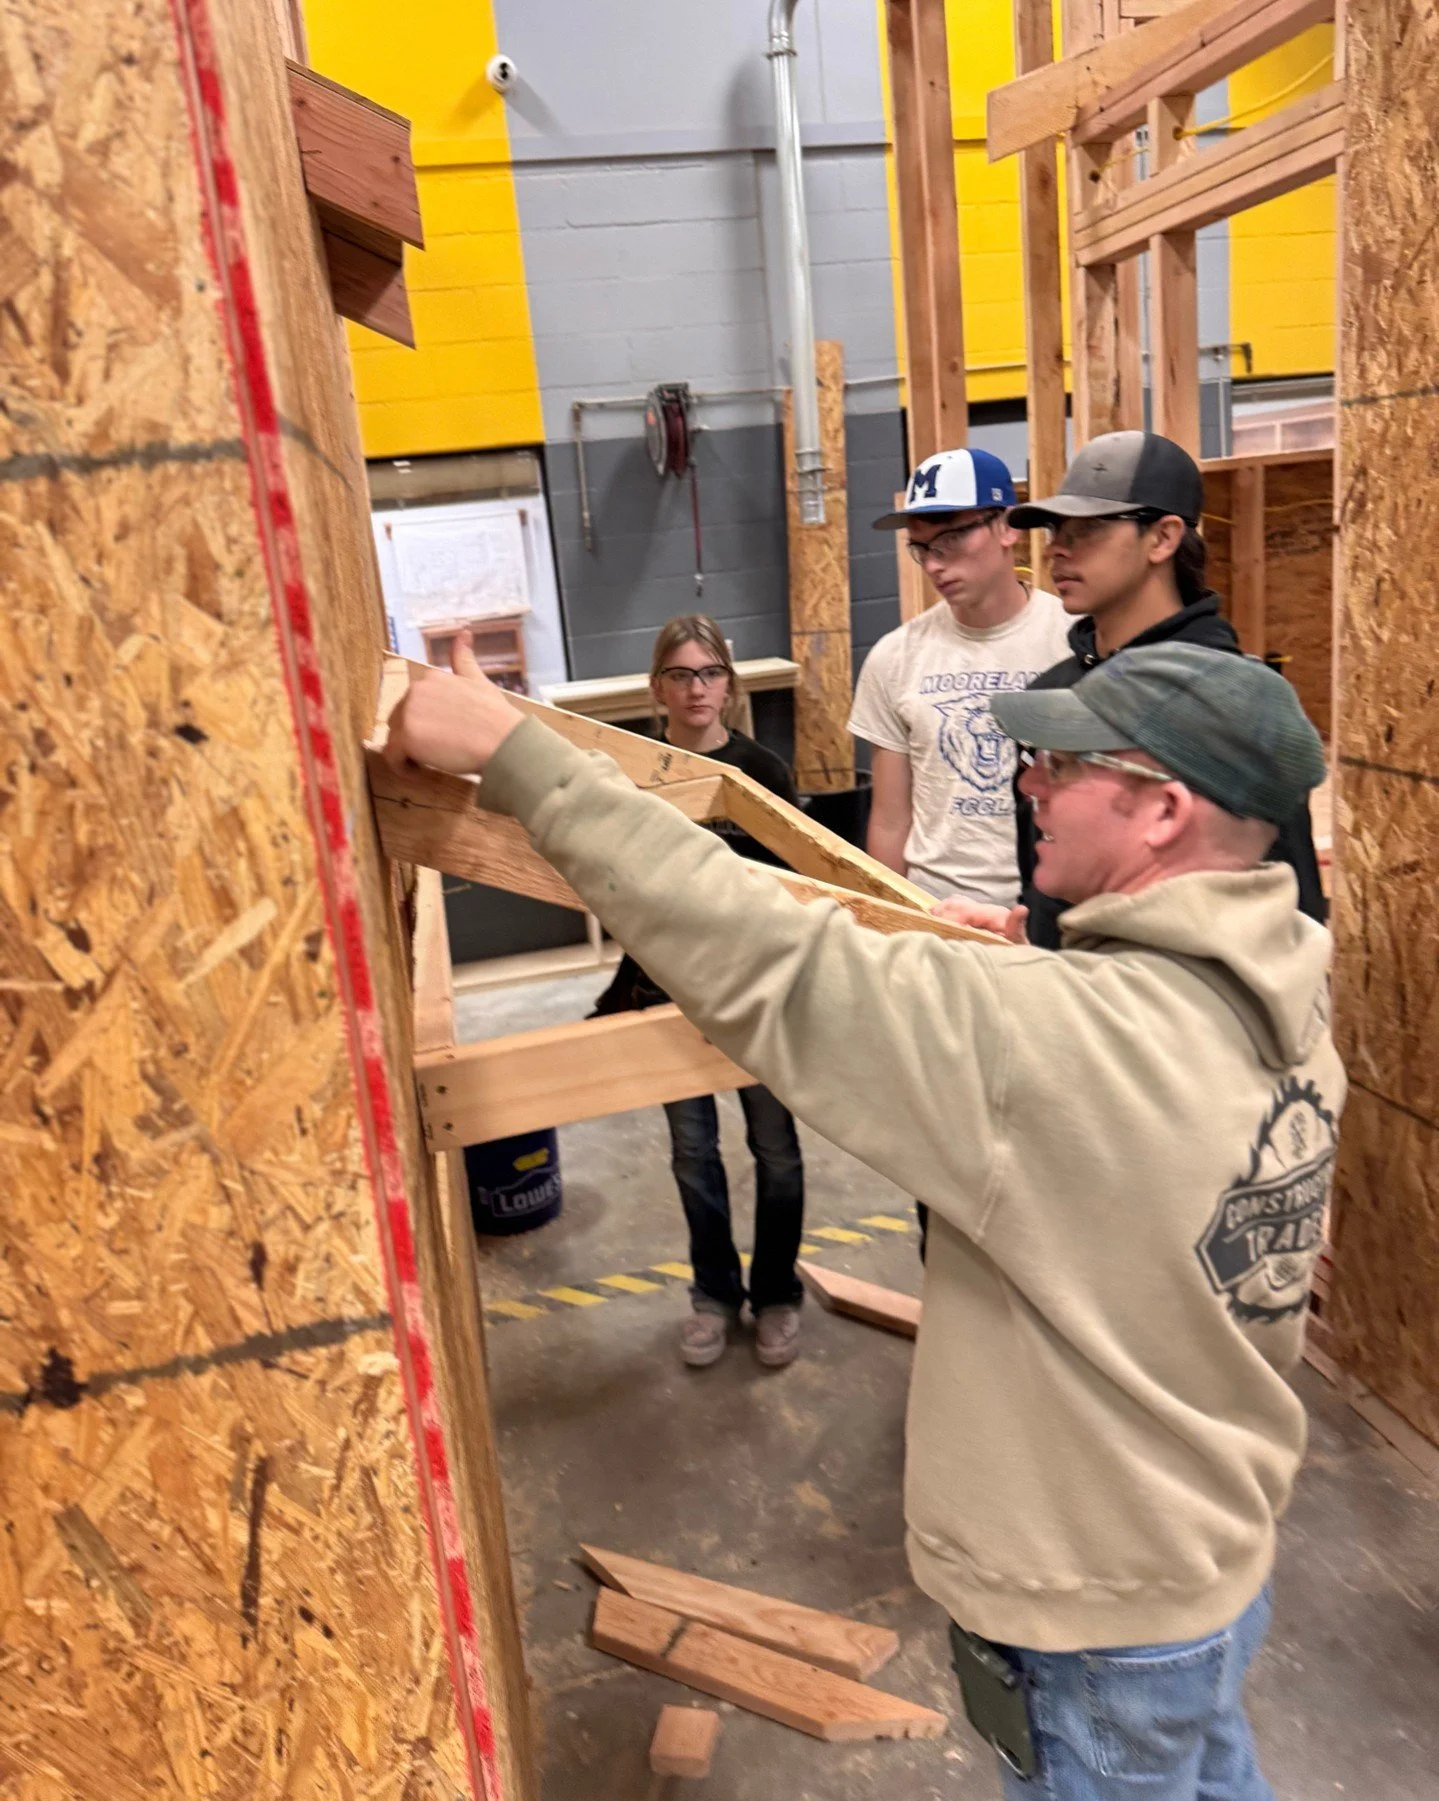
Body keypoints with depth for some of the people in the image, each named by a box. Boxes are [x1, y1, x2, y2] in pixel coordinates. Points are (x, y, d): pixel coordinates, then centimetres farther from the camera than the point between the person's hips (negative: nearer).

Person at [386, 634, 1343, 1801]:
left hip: (1108, 1611, -7)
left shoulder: (1069, 1036, -36)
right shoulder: (1287, 1004, -8)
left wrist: (516, 756, -31)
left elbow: (770, 971, -36)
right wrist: (1009, 970, 3)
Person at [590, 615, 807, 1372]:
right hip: (670, 985, 1)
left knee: (773, 1146, 9)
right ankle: (715, 1293, 33)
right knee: (693, 1149, 13)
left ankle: (776, 1293, 30)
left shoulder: (761, 770, -5)